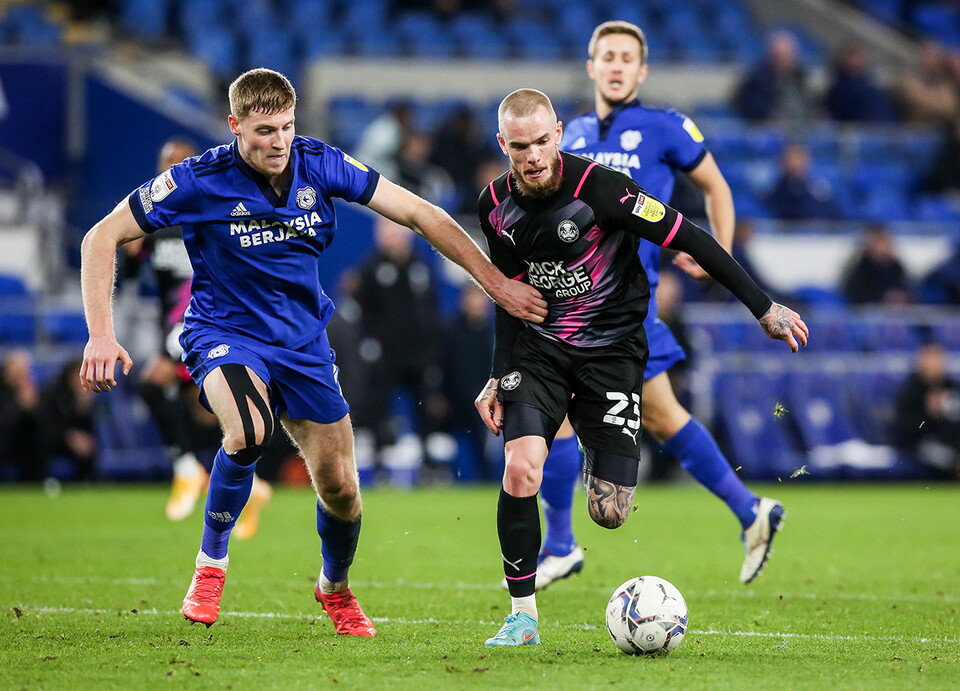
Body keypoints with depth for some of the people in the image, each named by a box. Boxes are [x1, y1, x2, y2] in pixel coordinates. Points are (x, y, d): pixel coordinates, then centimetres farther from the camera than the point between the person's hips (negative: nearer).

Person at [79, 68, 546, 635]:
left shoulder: (319, 164, -10)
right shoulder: (200, 181, -18)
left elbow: (419, 214, -4)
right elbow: (102, 237, -12)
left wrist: (496, 282, -7)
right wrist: (101, 335, -22)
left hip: (304, 343, 4)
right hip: (225, 335, -4)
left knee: (340, 488, 2)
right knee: (248, 432, -35)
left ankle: (336, 587, 35)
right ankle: (211, 562, -11)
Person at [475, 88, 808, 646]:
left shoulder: (598, 187, -20)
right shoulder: (496, 205, -4)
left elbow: (689, 239, -16)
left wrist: (764, 307, -14)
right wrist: (499, 377, 7)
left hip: (611, 351, -3)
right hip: (538, 352, 3)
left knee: (609, 514, -9)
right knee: (520, 471, -22)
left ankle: (604, 461, 31)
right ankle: (523, 615, -6)